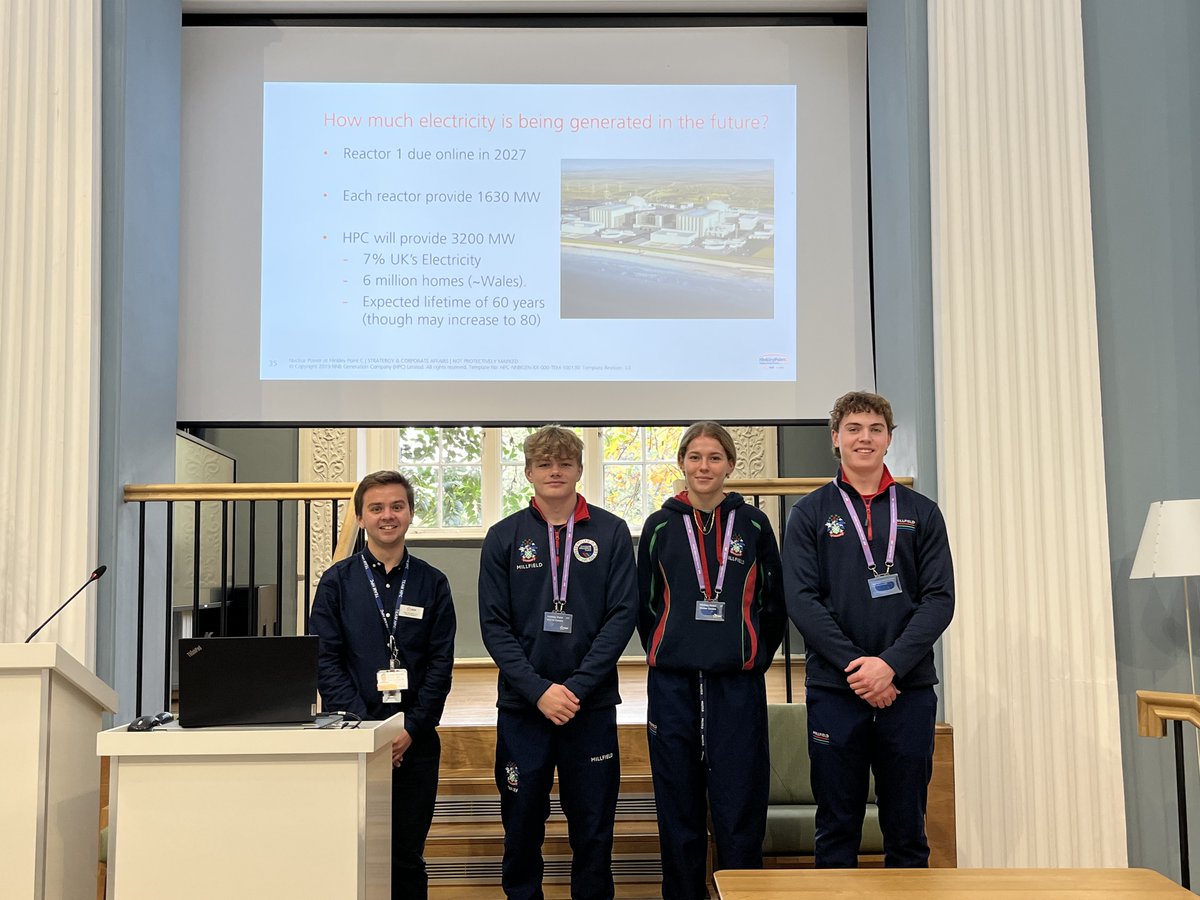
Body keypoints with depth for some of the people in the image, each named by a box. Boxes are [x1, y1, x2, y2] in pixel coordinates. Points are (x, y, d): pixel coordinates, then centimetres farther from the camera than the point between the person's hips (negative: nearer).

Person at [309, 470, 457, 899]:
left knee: (408, 855, 7)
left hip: (415, 740, 1)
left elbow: (441, 663, 2)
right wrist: (364, 726, -13)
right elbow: (325, 661, -3)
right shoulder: (337, 582, 3)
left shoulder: (431, 583, 6)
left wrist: (413, 728, -9)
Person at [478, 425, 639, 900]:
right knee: (522, 825, 9)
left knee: (593, 828, 7)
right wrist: (539, 690, -13)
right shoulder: (503, 537, 3)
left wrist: (577, 687, -12)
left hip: (592, 704, 0)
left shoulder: (611, 532, 2)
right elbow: (494, 625, -1)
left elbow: (623, 615, -4)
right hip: (521, 705, 1)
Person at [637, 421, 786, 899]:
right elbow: (645, 604, 13)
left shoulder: (753, 523, 5)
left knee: (739, 809, 0)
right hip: (672, 684, 1)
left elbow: (774, 604, 10)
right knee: (679, 811, 6)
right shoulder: (660, 525, 6)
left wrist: (754, 658, 9)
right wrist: (666, 655, 10)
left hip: (738, 684, -1)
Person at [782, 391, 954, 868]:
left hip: (909, 688, 1)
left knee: (907, 828, 9)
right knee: (837, 828, 7)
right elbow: (801, 600, -5)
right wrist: (854, 665, -15)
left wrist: (891, 664, -13)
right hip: (834, 689, -1)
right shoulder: (810, 514, 5)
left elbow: (940, 598, 0)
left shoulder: (921, 513, 8)